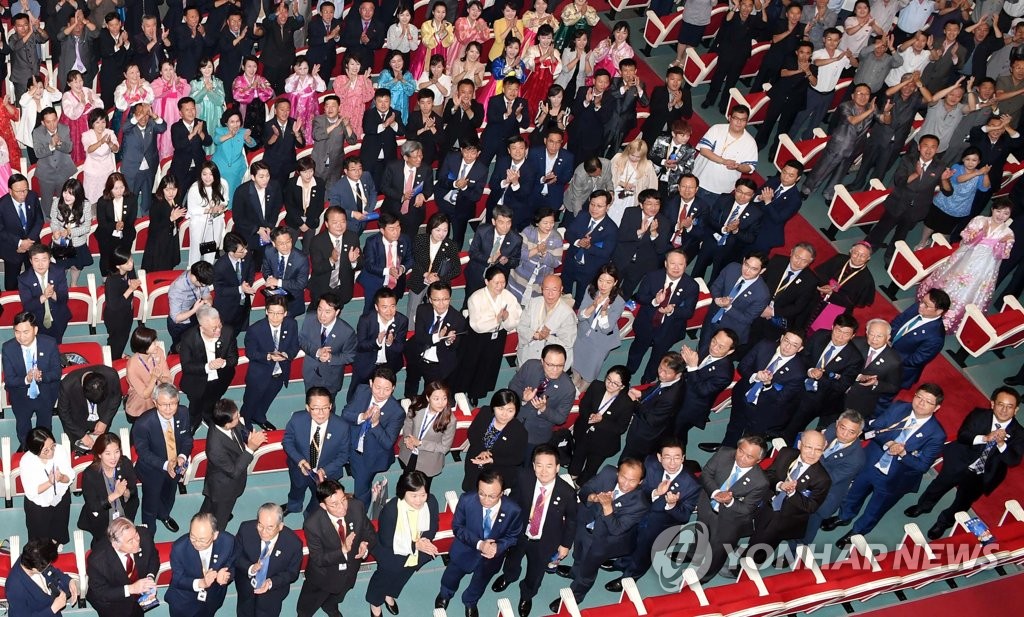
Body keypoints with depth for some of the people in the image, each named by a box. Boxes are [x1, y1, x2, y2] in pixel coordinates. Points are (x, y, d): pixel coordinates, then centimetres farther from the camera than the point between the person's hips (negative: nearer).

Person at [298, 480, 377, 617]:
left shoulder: (357, 507, -28)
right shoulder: (312, 524, -36)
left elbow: (371, 534, -12)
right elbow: (318, 559, -26)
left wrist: (365, 546, -35)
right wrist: (343, 551, -42)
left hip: (349, 572, 3)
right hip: (323, 576, -3)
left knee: (335, 598, 36)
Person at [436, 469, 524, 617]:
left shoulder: (513, 510, -27)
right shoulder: (466, 500, -28)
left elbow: (513, 536, -9)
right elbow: (457, 526, -14)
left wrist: (497, 547, -29)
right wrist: (478, 544, -29)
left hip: (493, 552, 0)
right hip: (467, 546, 0)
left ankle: (470, 602, 44)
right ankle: (445, 595, 51)